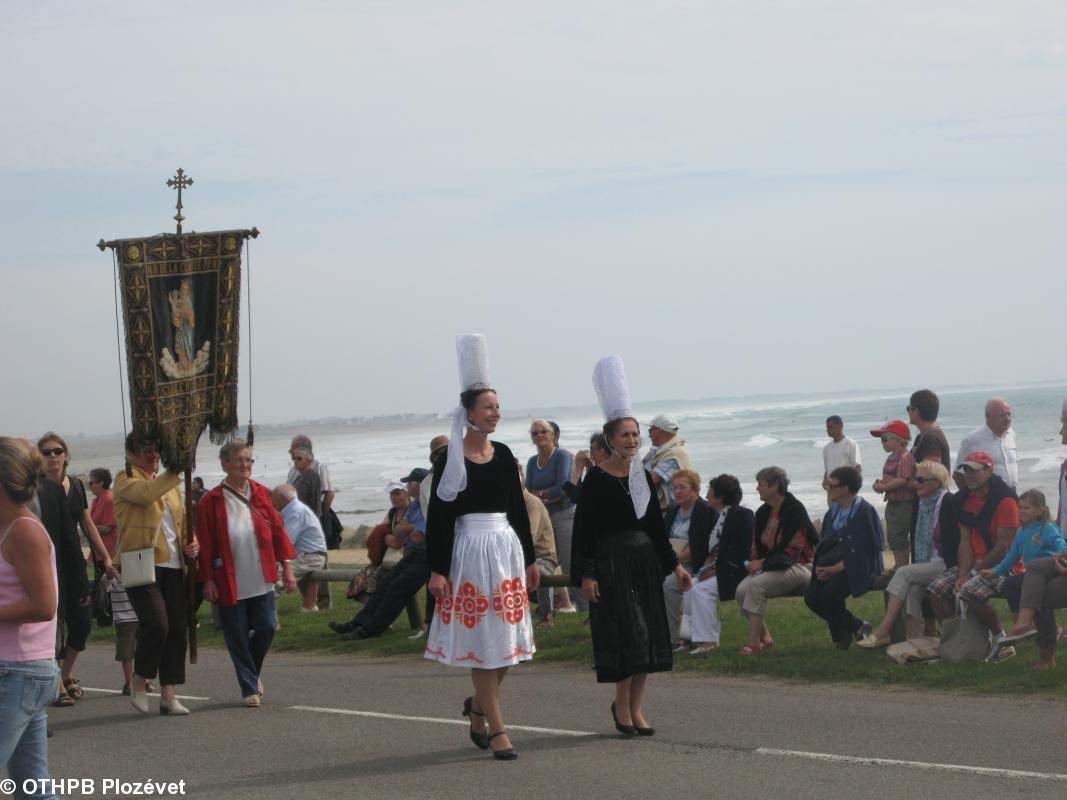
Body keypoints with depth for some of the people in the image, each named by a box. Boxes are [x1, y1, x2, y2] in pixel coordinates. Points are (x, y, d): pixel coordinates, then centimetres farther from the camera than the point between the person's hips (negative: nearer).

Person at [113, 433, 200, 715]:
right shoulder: (126, 481, -2)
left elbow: (182, 519, 27)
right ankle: (139, 681, 4)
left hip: (172, 565, 7)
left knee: (177, 629, 1)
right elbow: (147, 493, -24)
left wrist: (191, 541, 7)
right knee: (156, 623, -19)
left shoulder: (168, 483, 22)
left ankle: (169, 695, 6)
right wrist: (175, 471, -29)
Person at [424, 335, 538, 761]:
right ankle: (496, 729, 3)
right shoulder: (452, 458, -7)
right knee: (482, 640, -2)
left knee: (508, 639, 8)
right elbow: (438, 517, -8)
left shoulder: (503, 454, 9)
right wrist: (437, 570, -12)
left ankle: (478, 704, 32)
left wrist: (530, 559, 15)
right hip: (469, 552, -6)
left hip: (506, 549, 6)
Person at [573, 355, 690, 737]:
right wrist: (586, 574, -17)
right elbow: (583, 529, -11)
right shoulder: (596, 479, -9)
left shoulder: (643, 475, 9)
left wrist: (673, 564, 14)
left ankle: (635, 709, 15)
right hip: (612, 564, -6)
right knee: (624, 634, -7)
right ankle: (623, 708, 5)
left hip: (645, 561, 6)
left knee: (647, 637, 6)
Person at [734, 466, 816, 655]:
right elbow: (756, 545, 17)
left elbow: (792, 550, -17)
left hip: (798, 567, -7)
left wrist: (763, 563, -18)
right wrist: (754, 563, -5)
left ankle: (753, 642, -30)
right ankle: (764, 637, -11)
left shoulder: (795, 510, -12)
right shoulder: (763, 513, 11)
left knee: (756, 585, -31)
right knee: (742, 589, -20)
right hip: (769, 566, 7)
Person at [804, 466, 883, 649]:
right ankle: (856, 626, 6)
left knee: (829, 594, -29)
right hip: (833, 564, 8)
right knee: (811, 597, -11)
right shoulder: (834, 510, 13)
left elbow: (860, 551, -17)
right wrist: (820, 565, -4)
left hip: (856, 567, -8)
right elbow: (825, 543, 15)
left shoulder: (864, 511, -13)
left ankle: (840, 635, -1)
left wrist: (835, 569, -19)